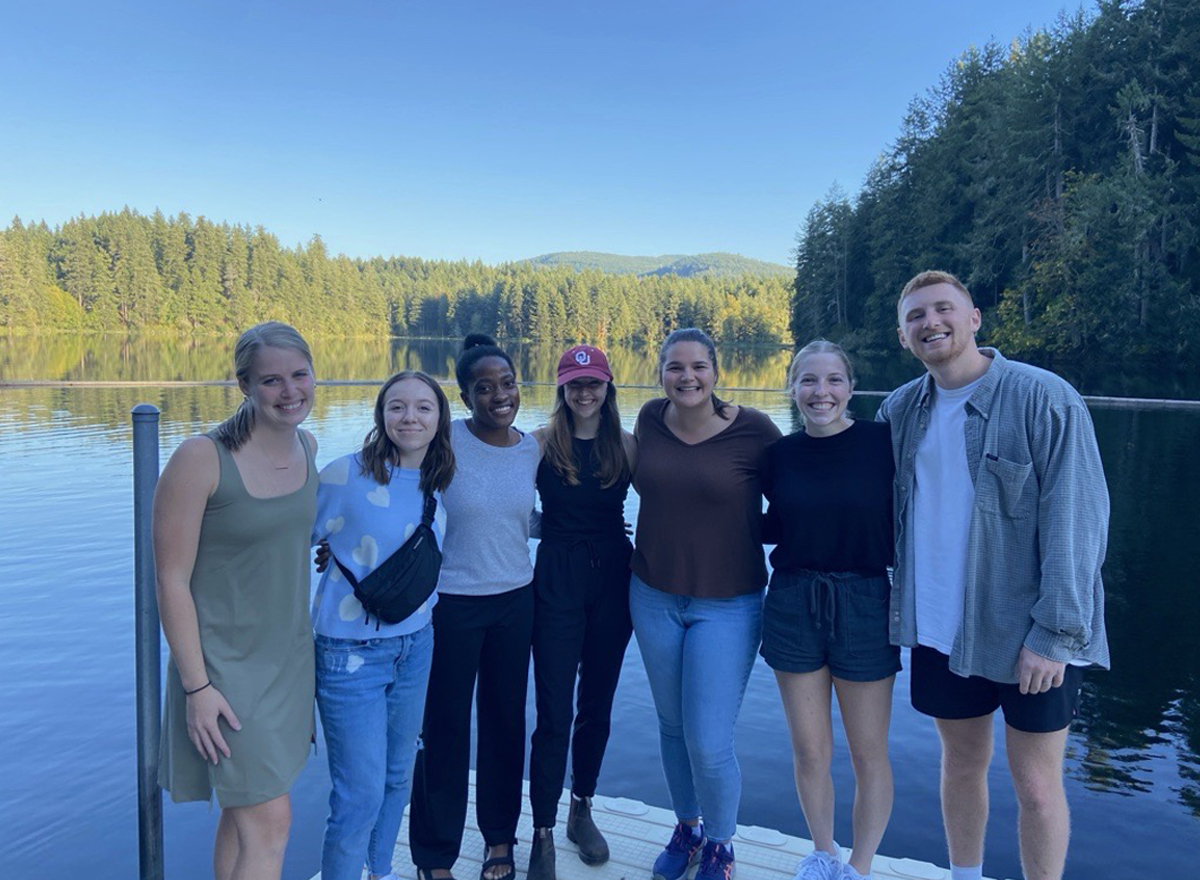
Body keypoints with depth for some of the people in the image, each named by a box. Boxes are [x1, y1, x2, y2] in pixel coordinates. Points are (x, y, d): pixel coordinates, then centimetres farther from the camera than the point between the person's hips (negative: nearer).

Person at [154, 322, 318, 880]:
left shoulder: (306, 445, 1)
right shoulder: (202, 458, -19)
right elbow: (171, 581, -16)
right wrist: (197, 686, -16)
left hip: (289, 657, 6)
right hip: (227, 665, -6)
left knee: (244, 810, 19)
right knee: (270, 823, -3)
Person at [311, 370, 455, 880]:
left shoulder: (436, 485, 0)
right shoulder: (345, 474, -16)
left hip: (416, 645, 6)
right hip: (351, 652, -5)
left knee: (398, 775, 20)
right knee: (361, 793, 0)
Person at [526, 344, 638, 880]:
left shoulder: (626, 446, 2)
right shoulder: (542, 443, -3)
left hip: (614, 577, 3)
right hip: (557, 579, -2)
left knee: (598, 705, 14)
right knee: (554, 712, 0)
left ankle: (582, 811, 33)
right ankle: (543, 832, 15)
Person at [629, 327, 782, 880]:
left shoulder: (753, 429, -14)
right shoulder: (650, 420, -2)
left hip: (727, 605, -4)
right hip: (653, 597, 4)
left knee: (709, 744, -3)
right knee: (672, 725, 17)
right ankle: (686, 828, 42)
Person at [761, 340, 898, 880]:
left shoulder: (883, 442, -8)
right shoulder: (781, 453, 1)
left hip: (863, 606, -2)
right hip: (793, 605, 2)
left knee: (868, 753, 10)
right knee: (809, 751, 12)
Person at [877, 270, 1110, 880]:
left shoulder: (1044, 399, -13)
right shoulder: (900, 410, 3)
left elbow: (1078, 521, -15)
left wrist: (1056, 632, -17)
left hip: (1031, 639, -4)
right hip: (939, 630, 5)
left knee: (1035, 783, 7)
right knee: (962, 762, 19)